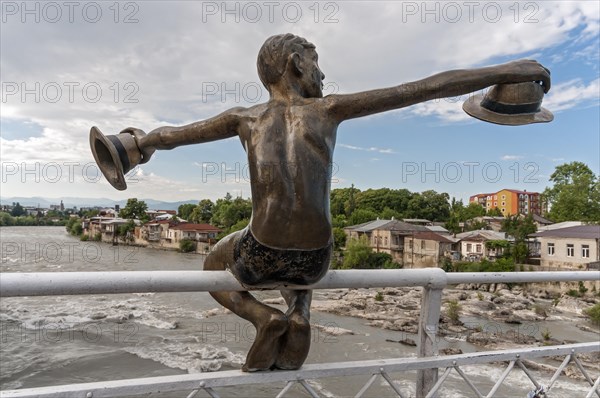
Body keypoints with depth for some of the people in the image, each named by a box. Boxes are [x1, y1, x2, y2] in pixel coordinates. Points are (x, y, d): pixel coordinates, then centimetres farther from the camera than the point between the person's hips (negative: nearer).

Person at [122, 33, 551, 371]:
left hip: (259, 256, -1)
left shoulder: (245, 117, 2)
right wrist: (506, 71, 4)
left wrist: (145, 140, 39)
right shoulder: (329, 108, -2)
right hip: (316, 259, 2)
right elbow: (428, 88, -4)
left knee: (213, 268, 34)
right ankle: (299, 316, 11)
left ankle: (264, 317, 5)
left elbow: (169, 135, 15)